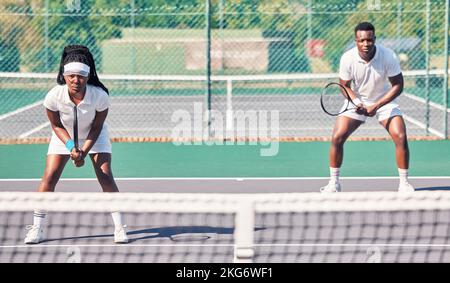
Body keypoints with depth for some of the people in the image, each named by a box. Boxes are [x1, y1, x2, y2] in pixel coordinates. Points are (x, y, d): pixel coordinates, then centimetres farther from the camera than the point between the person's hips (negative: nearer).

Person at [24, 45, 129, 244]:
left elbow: (96, 127, -17)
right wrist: (71, 147, -25)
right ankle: (36, 229, 0)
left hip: (94, 136, -1)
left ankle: (119, 228, -3)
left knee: (105, 176, -14)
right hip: (64, 136, 1)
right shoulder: (53, 97, -31)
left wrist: (84, 152, -24)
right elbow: (56, 125, -14)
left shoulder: (100, 96, -33)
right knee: (49, 177, -10)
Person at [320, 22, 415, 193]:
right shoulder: (347, 58, -21)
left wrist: (376, 106, -23)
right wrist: (356, 102, -24)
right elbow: (345, 86, -5)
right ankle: (334, 183, 4)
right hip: (357, 102, 1)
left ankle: (404, 183, -2)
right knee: (337, 138, -12)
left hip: (384, 102, -1)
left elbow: (398, 85, -15)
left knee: (401, 137, -18)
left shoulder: (388, 56, -24)